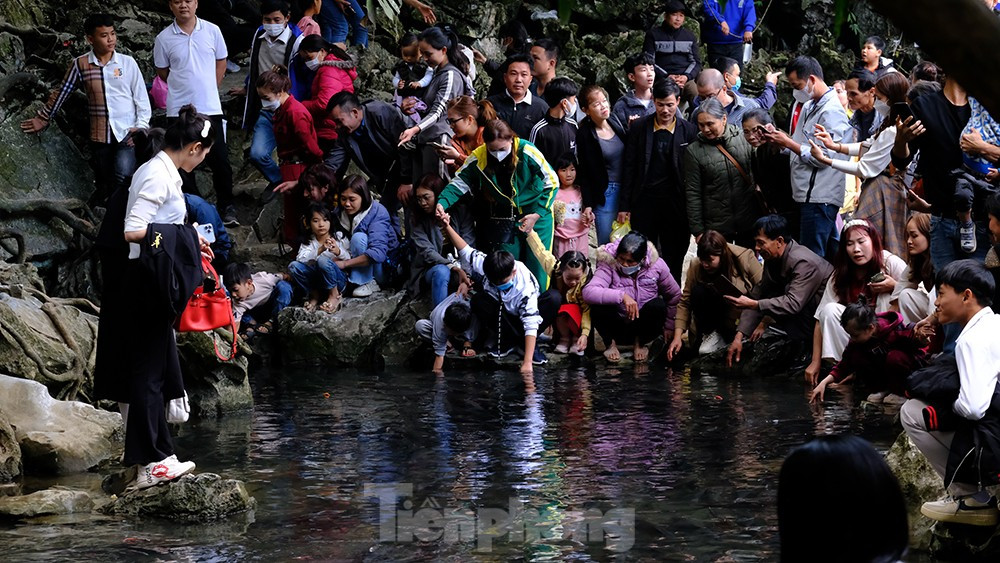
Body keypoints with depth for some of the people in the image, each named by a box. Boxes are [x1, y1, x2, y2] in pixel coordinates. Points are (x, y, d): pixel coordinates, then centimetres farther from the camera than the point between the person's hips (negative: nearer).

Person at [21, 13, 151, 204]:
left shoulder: (128, 63, 0)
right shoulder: (79, 65, 2)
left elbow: (142, 98, 4)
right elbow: (62, 93, 13)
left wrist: (141, 127, -7)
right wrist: (42, 118, 18)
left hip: (127, 134, -2)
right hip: (99, 136, 2)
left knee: (122, 177, -23)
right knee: (104, 186, 10)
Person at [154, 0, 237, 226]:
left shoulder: (212, 31, 1)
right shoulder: (164, 38, -2)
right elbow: (162, 71, 10)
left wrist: (208, 89, 9)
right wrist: (183, 88, 9)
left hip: (211, 108, 0)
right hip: (179, 111, 0)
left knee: (220, 160, 1)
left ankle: (227, 208, 14)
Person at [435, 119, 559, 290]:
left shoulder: (527, 152, -22)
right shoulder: (478, 158, -14)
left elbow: (552, 182, -13)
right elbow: (459, 182, -5)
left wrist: (537, 214, -17)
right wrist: (442, 203, -24)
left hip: (536, 213, -3)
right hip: (505, 217, 3)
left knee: (536, 264, 1)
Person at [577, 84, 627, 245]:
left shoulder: (615, 123, 3)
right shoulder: (585, 135, -10)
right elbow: (584, 173, -6)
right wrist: (588, 206, -9)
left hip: (626, 190, 5)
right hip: (604, 194, -5)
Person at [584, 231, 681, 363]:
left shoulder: (656, 265, -10)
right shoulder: (609, 265, -18)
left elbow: (674, 295, 5)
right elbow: (588, 292, -34)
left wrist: (669, 326, 7)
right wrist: (622, 296, -42)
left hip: (642, 326, 2)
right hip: (617, 328, -2)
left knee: (658, 305, -28)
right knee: (598, 307, -31)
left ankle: (640, 342, 1)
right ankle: (610, 343, 0)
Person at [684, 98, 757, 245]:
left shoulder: (744, 138, -1)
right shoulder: (694, 151, -3)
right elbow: (692, 193, -1)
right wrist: (698, 231, -4)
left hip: (749, 222, 1)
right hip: (716, 226, -1)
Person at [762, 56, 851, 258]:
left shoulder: (831, 112, -14)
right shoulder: (809, 107, 17)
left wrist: (787, 143, -12)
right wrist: (781, 139, 3)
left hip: (819, 198, -10)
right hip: (808, 194, 10)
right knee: (830, 252, 13)